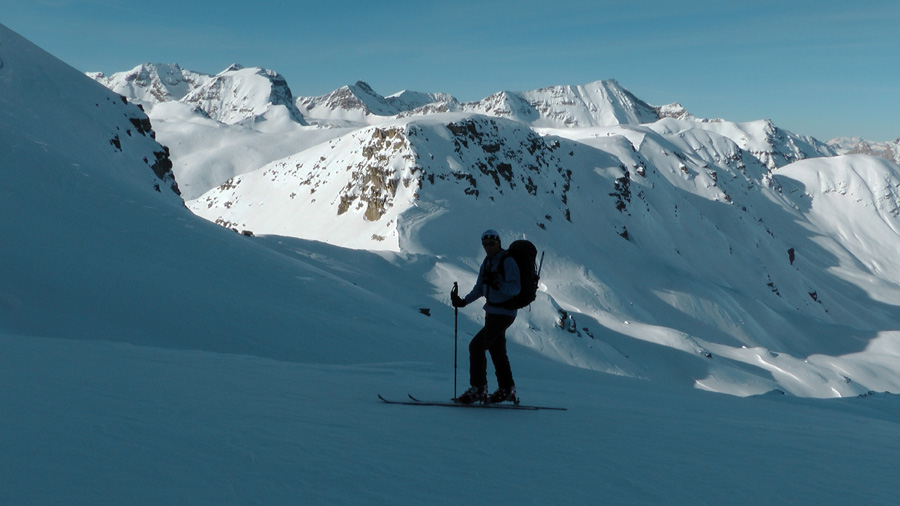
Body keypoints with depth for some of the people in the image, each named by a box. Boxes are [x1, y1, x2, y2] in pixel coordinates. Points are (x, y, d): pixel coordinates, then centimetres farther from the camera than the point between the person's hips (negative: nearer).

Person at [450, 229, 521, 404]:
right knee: (497, 350, 17)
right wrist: (463, 301, 0)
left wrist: (497, 285, -39)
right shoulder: (487, 262, 9)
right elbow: (479, 289, 14)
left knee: (477, 346, -13)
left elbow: (515, 288, -24)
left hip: (504, 313, -9)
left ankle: (478, 389, -7)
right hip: (491, 312, 9)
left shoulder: (508, 261, -16)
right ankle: (507, 389, 30)